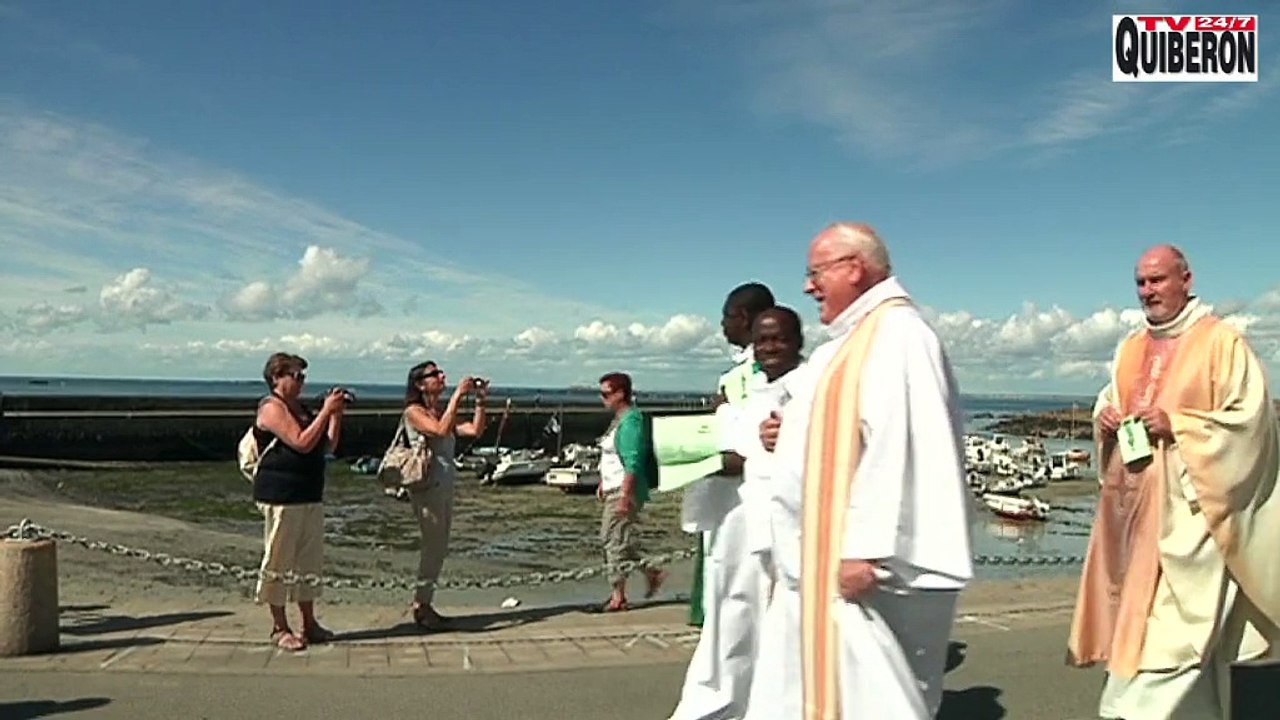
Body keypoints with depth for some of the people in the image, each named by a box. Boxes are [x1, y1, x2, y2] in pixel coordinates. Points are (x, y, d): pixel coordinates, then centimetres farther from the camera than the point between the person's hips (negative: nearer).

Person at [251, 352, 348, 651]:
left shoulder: (300, 409, 17)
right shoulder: (272, 408, -9)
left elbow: (328, 446, 15)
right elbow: (302, 443, -20)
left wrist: (336, 414, 4)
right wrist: (326, 410, -17)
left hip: (310, 496, 9)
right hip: (280, 498, -9)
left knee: (309, 560, 11)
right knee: (278, 560, 0)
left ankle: (309, 623, 20)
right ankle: (279, 627, 9)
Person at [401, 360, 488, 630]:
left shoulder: (442, 412, 13)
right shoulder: (414, 411, -8)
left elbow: (475, 430, 7)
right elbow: (441, 430, -26)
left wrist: (480, 401, 0)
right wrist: (458, 396, -23)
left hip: (445, 487, 8)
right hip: (427, 487, -8)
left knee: (438, 548, 10)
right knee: (434, 546, -7)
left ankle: (424, 604, 18)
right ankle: (421, 605, 2)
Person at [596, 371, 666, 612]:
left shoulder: (630, 421, -17)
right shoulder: (619, 419, 14)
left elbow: (633, 463, -23)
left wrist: (624, 496, -25)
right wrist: (603, 483, 23)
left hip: (624, 491, -10)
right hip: (614, 490, 10)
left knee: (615, 541, -5)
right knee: (610, 539, 14)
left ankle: (618, 597, 5)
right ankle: (651, 572, 21)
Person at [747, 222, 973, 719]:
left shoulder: (895, 335, -15)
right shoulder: (860, 338, 18)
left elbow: (893, 447, -24)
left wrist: (864, 548, -27)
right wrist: (791, 435, 7)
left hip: (852, 559, -11)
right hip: (823, 554, 11)